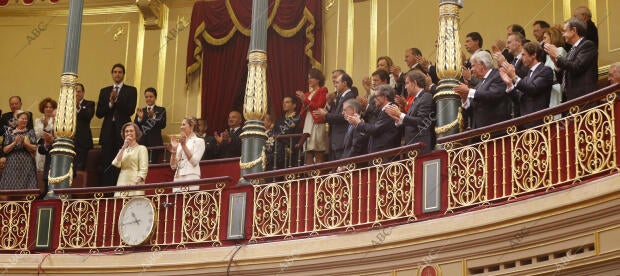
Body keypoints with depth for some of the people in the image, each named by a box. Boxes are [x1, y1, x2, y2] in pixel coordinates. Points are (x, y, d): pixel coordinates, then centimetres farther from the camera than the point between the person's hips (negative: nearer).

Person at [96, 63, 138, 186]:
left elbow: (130, 111, -6)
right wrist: (110, 103, -8)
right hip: (108, 132, 3)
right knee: (106, 164, -1)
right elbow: (99, 113, 8)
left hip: (123, 131, -3)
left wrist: (116, 100, -13)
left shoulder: (131, 91, 7)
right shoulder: (104, 91, 16)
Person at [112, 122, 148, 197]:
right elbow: (116, 164, 1)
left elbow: (143, 170, -6)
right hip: (122, 184, 4)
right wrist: (123, 148, -4)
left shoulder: (141, 148, 4)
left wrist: (135, 182, -20)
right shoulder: (123, 150, 19)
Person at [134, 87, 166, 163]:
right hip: (142, 142, 3)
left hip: (155, 143, -3)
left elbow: (163, 125, -6)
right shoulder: (141, 111, 17)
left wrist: (153, 116, -20)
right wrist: (139, 118, -10)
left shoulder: (161, 110, 9)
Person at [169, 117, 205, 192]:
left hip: (191, 178, -5)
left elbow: (194, 162, -10)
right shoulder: (179, 143, 19)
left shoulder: (199, 141, 5)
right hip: (178, 178, 5)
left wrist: (184, 145, -11)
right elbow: (173, 166, 13)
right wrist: (174, 150, 1)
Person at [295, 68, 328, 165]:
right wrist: (302, 101, -1)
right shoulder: (308, 94, 20)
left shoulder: (323, 90, 2)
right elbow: (303, 113, 16)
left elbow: (319, 106, -11)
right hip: (307, 125, 7)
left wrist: (306, 100, -10)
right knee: (308, 156, 1)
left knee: (319, 156, -9)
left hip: (317, 125, -7)